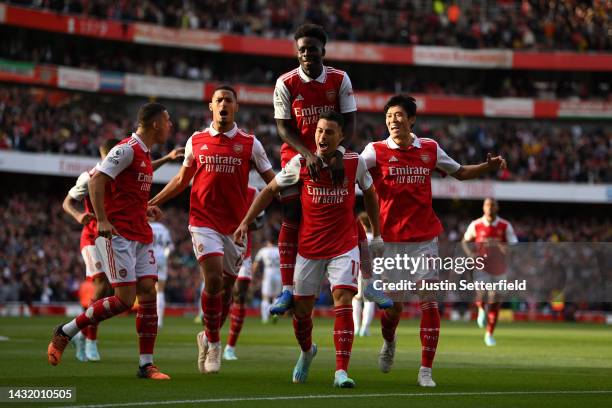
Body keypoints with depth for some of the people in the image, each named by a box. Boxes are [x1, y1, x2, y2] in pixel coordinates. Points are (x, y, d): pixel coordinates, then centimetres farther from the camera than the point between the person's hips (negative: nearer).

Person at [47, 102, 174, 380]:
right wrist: (102, 220, -25)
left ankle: (146, 365, 3)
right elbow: (97, 180, -19)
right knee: (125, 299, -11)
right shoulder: (127, 149, -12)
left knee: (148, 294, 1)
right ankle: (64, 333, 3)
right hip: (117, 234, -9)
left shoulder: (145, 153, 17)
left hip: (141, 237, 9)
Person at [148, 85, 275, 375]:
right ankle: (213, 342, 0)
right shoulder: (196, 141, 6)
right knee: (213, 279, -16)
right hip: (204, 221, -1)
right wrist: (151, 203, 13)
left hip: (236, 224, 1)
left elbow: (272, 180, 7)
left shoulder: (249, 143, 3)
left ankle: (208, 338, 28)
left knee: (227, 286, 7)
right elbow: (182, 180, 18)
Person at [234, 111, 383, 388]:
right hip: (309, 247, 1)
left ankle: (341, 370, -18)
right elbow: (270, 190, 6)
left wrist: (376, 235, 16)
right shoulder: (300, 163, -6)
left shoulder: (355, 163, -5)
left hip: (344, 247, -1)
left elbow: (369, 194, 14)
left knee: (343, 301, -18)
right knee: (302, 308, 8)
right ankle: (307, 351, 40)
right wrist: (245, 223, 1)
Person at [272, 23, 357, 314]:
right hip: (296, 156, 0)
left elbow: (350, 121, -6)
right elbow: (283, 127, -7)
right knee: (291, 220, -4)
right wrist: (308, 155, -21)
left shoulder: (340, 80, -5)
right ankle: (287, 289, -1)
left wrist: (338, 153, -22)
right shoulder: (286, 83, -7)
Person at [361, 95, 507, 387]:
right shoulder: (377, 151, -2)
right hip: (391, 239, -1)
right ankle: (389, 342, 39)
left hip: (425, 237, 1)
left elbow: (459, 172, 19)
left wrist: (489, 167, 5)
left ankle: (425, 371, -3)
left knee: (428, 302, -7)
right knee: (393, 304, 4)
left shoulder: (430, 149, 6)